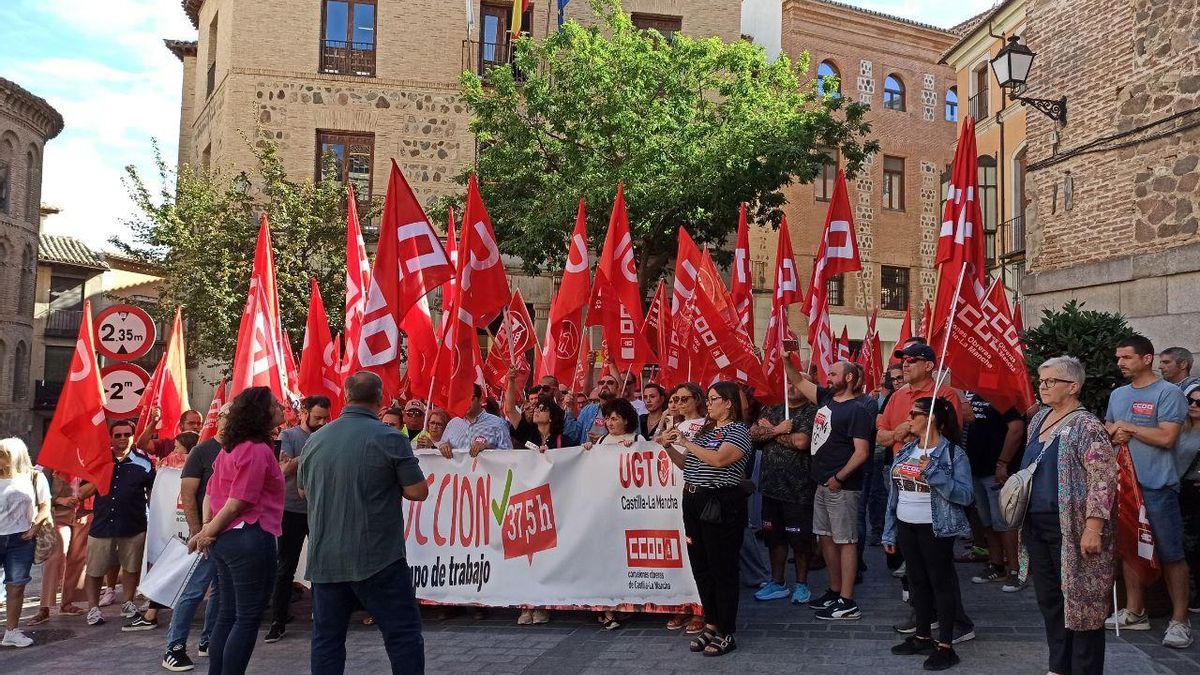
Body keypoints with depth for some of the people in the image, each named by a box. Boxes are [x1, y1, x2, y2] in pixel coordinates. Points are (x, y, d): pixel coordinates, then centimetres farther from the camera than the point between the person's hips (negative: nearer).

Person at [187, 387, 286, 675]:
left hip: (224, 540, 9)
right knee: (248, 618, 0)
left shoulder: (230, 449, 14)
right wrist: (207, 533, -6)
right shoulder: (259, 450, -15)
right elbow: (237, 503, -17)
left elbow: (210, 493, 14)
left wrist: (207, 530, 4)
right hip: (250, 539, -9)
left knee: (229, 614, 16)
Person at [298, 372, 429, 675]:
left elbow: (304, 490, 18)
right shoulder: (390, 439, -10)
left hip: (324, 558, 5)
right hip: (377, 558, -5)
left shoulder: (316, 440, 4)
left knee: (327, 636, 11)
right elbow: (418, 491, -8)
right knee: (403, 632, 2)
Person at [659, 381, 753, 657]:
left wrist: (686, 443, -17)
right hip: (694, 502, 8)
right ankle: (712, 625, 26)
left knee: (722, 569, -1)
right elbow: (687, 464, 19)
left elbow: (719, 459, -24)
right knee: (701, 568, 13)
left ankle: (727, 634, 9)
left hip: (721, 505, -8)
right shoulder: (704, 429, 16)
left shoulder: (738, 430, -8)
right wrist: (670, 448, 3)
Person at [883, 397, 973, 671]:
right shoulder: (906, 452, 8)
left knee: (941, 581, 2)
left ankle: (945, 646, 10)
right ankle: (922, 636, 29)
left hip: (935, 528, -7)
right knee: (917, 580, 15)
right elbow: (895, 492, 12)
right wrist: (889, 532, 12)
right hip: (906, 525, 7)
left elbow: (966, 495, -21)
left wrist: (933, 472, -29)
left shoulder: (953, 453, -12)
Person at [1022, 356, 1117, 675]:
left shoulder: (1086, 427, -13)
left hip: (1071, 527, -8)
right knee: (1048, 599, 15)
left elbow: (1103, 481, -19)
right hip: (1037, 525, 8)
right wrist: (1023, 515, 20)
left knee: (1080, 600, 2)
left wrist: (1093, 529, -24)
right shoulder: (1039, 419, 11)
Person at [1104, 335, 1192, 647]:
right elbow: (1107, 428, 22)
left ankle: (1179, 620, 5)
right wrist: (1115, 433, -1)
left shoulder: (1168, 393, -9)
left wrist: (1126, 426, -9)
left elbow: (1166, 437, -18)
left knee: (1170, 554, -3)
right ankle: (1134, 612, 25)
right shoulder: (1117, 394, 13)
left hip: (1158, 486, -7)